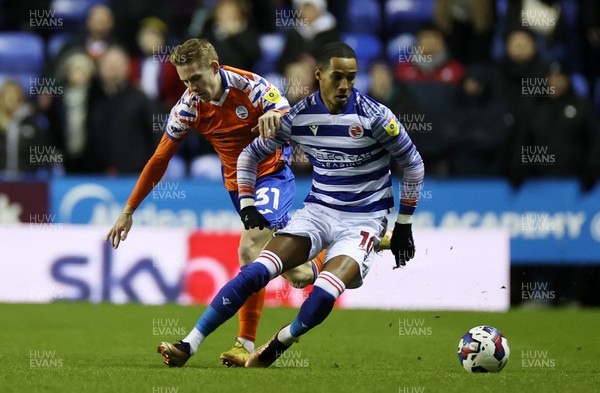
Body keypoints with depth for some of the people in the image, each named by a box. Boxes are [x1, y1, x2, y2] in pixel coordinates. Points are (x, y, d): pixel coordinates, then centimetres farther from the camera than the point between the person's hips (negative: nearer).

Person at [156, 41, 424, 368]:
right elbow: (250, 154, 13)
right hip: (318, 210, 3)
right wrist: (247, 206, 6)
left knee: (325, 292, -29)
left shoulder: (373, 115, -13)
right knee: (257, 271, -17)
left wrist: (403, 225, 3)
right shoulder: (298, 116, -3)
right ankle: (188, 346, -17)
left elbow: (413, 164, 0)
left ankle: (279, 344, -2)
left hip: (364, 219, -3)